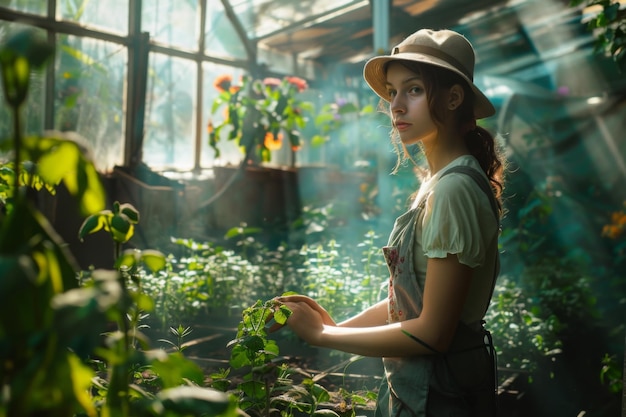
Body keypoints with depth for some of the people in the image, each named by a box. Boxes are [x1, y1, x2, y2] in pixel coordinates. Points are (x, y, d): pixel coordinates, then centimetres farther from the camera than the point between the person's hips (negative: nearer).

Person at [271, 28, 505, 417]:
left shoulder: (454, 190, -23)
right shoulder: (437, 182, 5)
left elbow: (432, 333, -23)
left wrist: (323, 335, -15)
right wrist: (338, 325, -1)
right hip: (412, 383, 8)